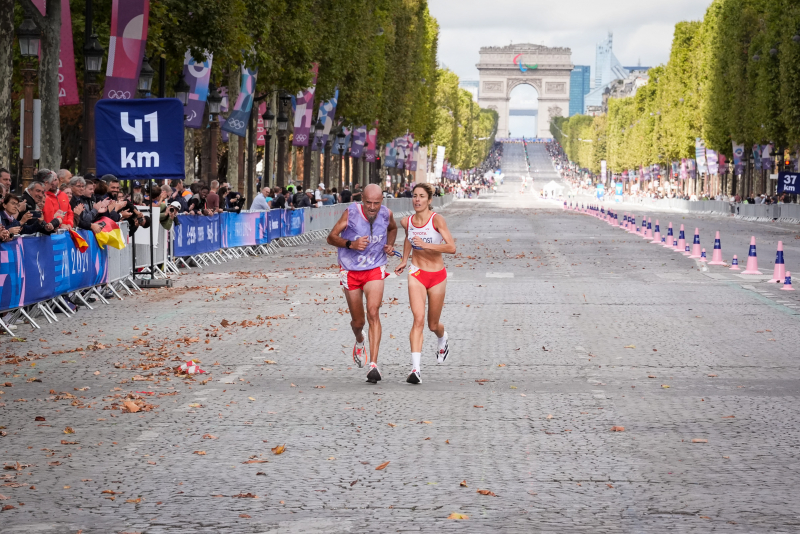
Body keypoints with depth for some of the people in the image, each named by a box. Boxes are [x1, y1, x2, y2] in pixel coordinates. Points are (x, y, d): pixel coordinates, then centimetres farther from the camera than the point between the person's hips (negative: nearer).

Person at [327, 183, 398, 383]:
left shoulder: (386, 214, -7)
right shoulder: (351, 213, -16)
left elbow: (392, 228, 18)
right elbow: (331, 237, -10)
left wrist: (390, 245, -1)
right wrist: (351, 244, -27)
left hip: (375, 270, 0)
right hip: (350, 271, 0)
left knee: (373, 313, -20)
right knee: (358, 321, 10)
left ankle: (373, 365, -24)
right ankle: (359, 342, 49)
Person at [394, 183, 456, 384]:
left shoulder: (437, 219, -16)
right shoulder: (407, 222, -2)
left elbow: (451, 248, -25)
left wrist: (426, 245, -32)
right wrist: (404, 260, 19)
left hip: (437, 276, -2)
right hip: (416, 273, 2)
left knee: (433, 325, 13)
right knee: (418, 318, -18)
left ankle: (443, 340, 52)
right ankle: (415, 368, -24)